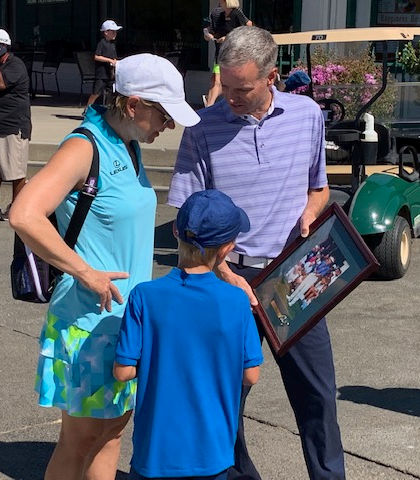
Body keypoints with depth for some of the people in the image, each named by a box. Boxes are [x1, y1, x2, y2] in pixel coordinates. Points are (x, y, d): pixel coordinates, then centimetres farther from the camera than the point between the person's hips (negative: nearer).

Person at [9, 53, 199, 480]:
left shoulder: (128, 146, 9)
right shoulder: (84, 149, -19)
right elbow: (23, 216, -31)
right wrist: (87, 274, -25)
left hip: (128, 312, 9)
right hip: (91, 316, -9)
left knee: (113, 426, 16)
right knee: (82, 436, 3)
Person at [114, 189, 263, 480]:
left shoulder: (145, 296, -11)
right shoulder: (237, 301, -9)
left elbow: (123, 371, -9)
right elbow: (250, 375, -2)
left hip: (157, 448, -1)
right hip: (213, 453, 1)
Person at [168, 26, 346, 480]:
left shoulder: (308, 115, 2)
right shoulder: (204, 128, -7)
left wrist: (310, 210, -6)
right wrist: (226, 276, -17)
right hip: (229, 276, -2)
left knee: (317, 391, 5)